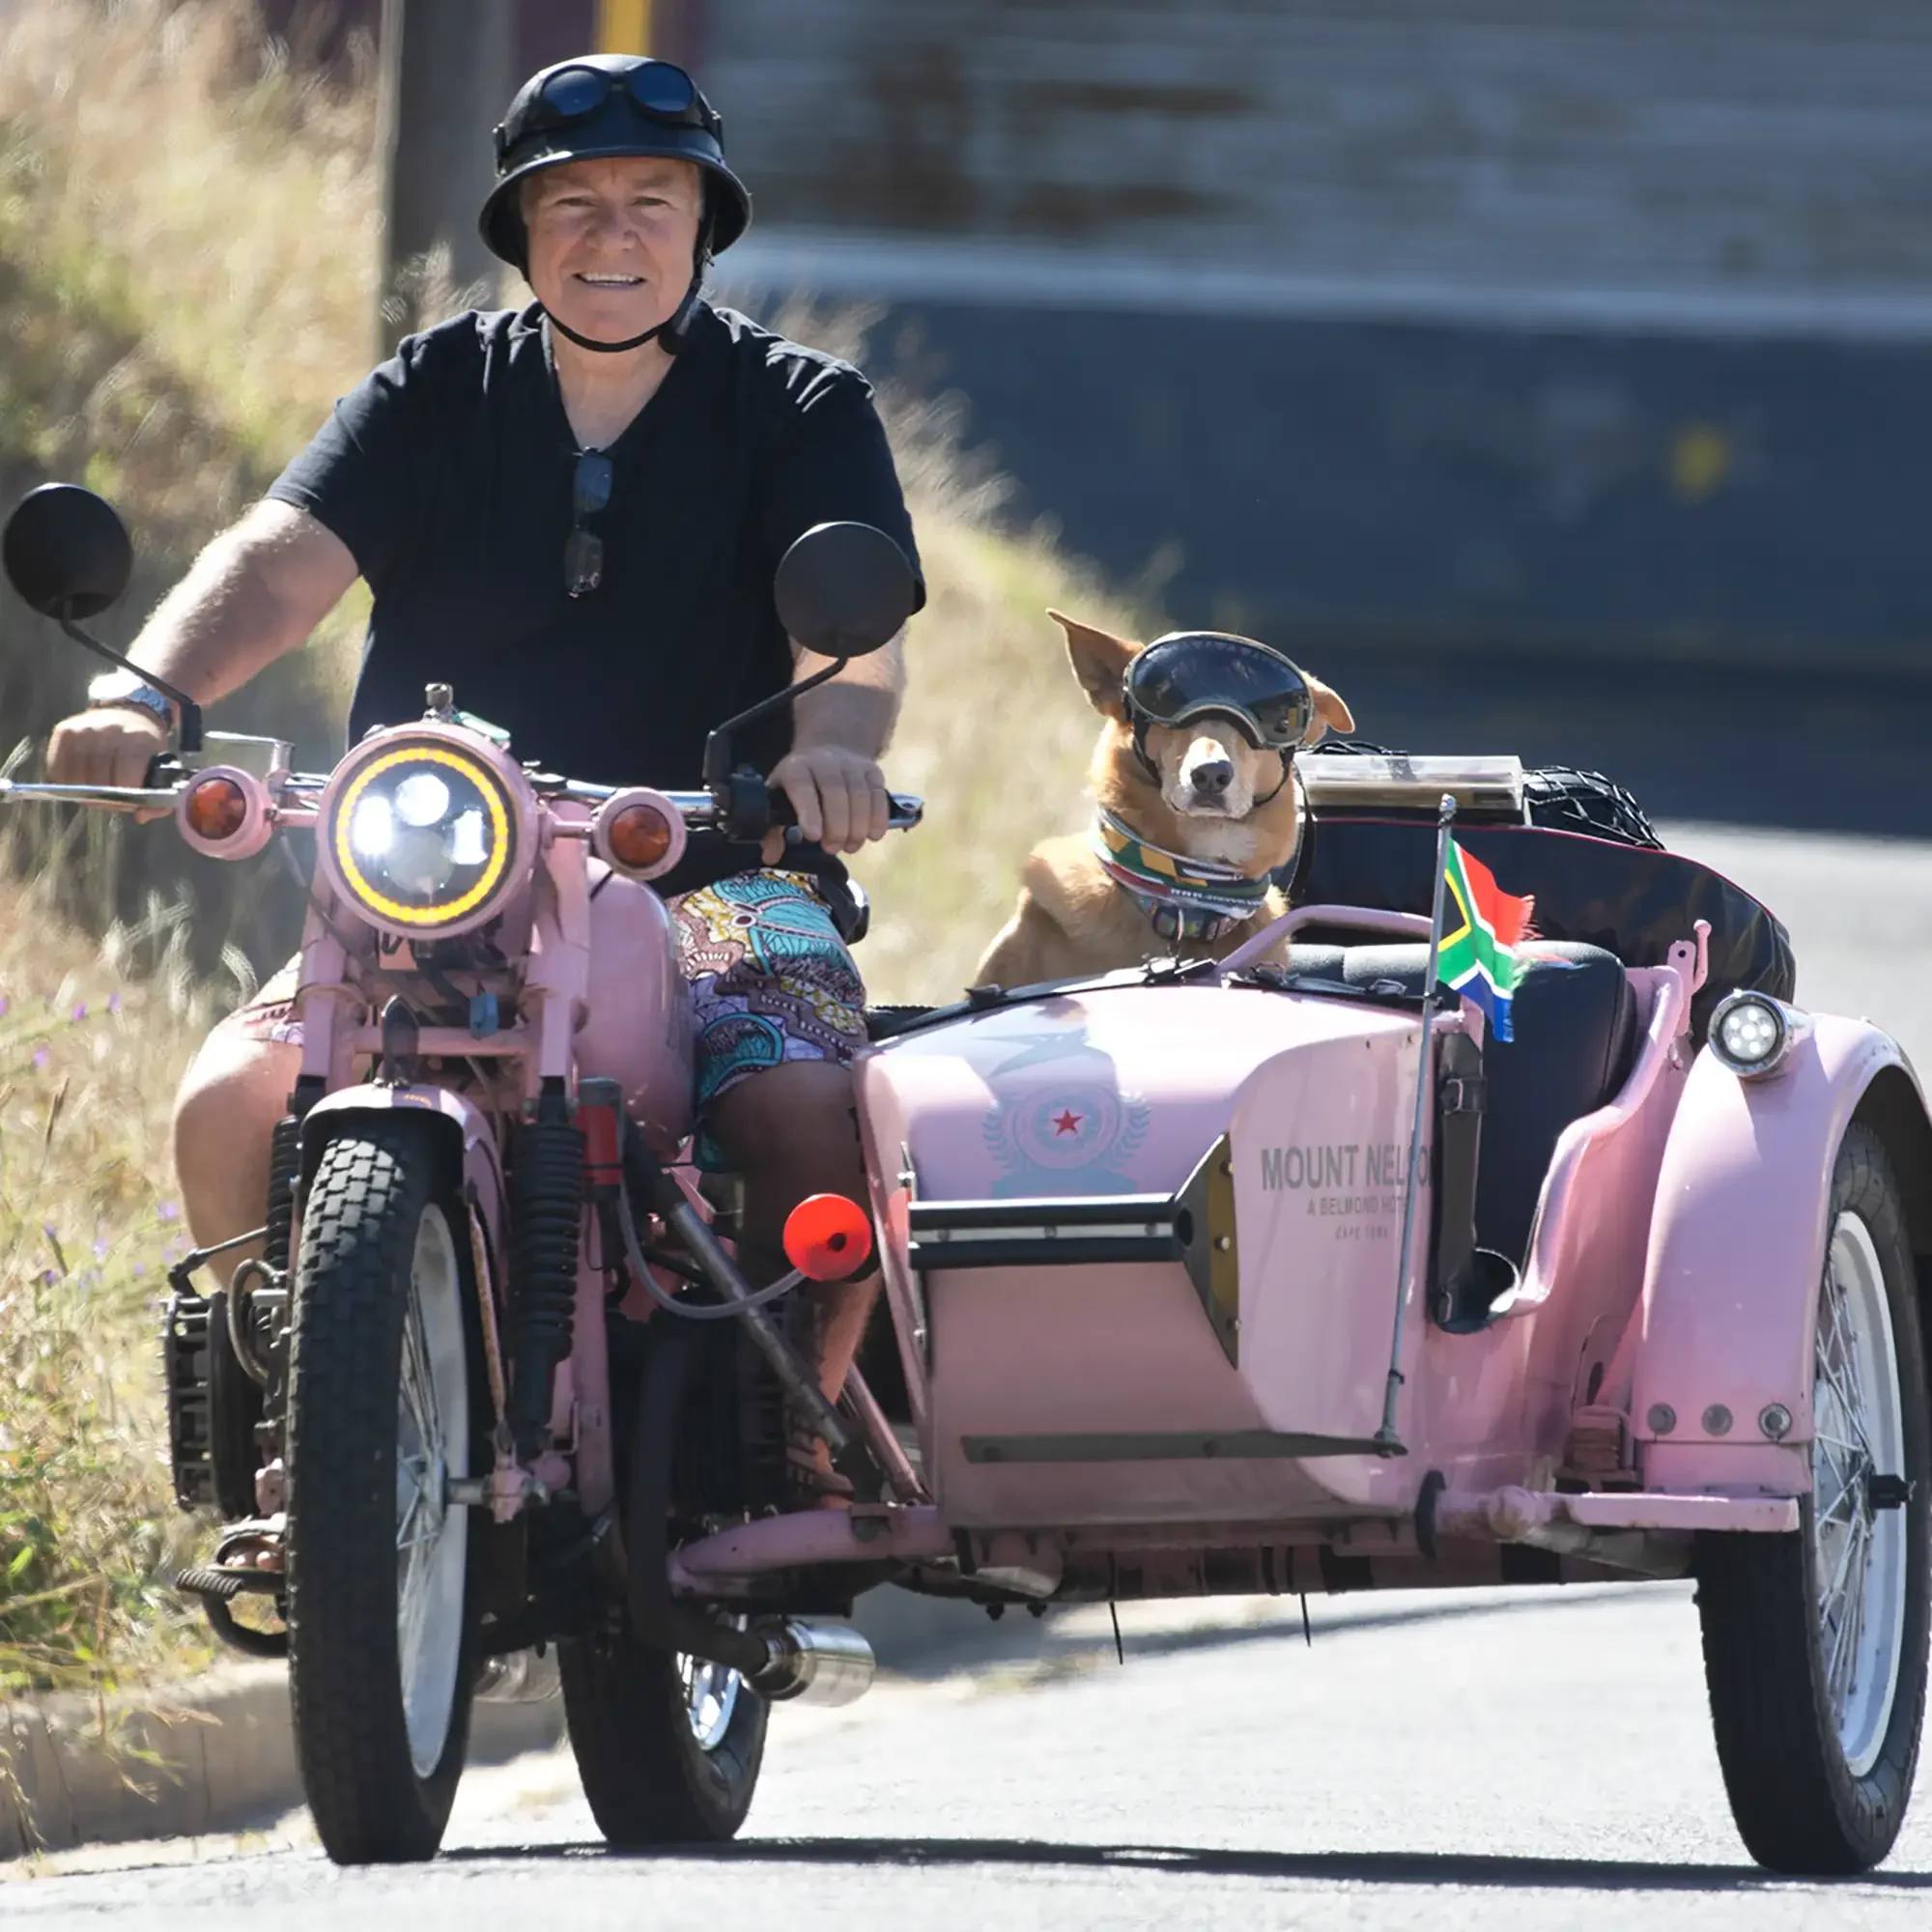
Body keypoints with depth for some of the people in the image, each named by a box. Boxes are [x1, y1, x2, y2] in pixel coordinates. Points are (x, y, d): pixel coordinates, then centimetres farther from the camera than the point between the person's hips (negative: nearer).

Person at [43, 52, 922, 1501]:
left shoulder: (801, 408, 5)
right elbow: (283, 562, -7)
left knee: (816, 1127, -32)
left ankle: (782, 1436, -10)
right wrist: (149, 695, -29)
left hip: (715, 878, -2)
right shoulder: (437, 393, 10)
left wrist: (830, 742, -37)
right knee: (231, 1105, -23)